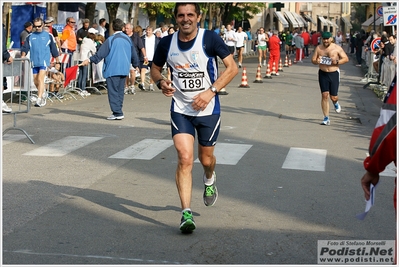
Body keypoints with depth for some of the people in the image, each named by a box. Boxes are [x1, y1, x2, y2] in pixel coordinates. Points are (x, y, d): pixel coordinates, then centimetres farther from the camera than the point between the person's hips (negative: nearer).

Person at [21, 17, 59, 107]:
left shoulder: (48, 36, 3)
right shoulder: (30, 36, 8)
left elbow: (53, 48, 9)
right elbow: (25, 47, 6)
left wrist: (57, 61, 12)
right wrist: (23, 55, -13)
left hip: (44, 61, -4)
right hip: (34, 62, 4)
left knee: (40, 79, -16)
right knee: (35, 81, 9)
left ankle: (39, 99, -16)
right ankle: (43, 94, 33)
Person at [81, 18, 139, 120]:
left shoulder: (111, 39, -9)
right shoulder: (128, 39, 7)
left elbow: (100, 53, -11)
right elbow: (133, 54, 17)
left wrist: (90, 60, -3)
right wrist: (136, 65, 32)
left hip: (112, 69, -6)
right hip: (124, 69, 6)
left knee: (113, 91, -4)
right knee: (120, 91, 12)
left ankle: (117, 113, -9)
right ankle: (118, 111, 14)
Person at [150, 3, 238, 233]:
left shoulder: (210, 39, -13)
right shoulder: (167, 43, -3)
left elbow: (233, 67, -11)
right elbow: (155, 68, 13)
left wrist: (211, 91, -21)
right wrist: (161, 82, -10)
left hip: (208, 110, -1)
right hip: (180, 110, 1)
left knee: (206, 159, 14)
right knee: (185, 158, -14)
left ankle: (209, 179, 52)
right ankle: (186, 212, -10)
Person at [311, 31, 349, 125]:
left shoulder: (337, 48, -3)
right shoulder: (318, 48, 5)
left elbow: (346, 59, -1)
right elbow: (313, 60, 9)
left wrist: (337, 62, -19)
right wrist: (316, 61, -15)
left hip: (334, 73, -2)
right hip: (323, 73, 2)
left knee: (333, 97, 0)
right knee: (324, 95, -4)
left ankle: (335, 103, 41)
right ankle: (326, 118, 3)